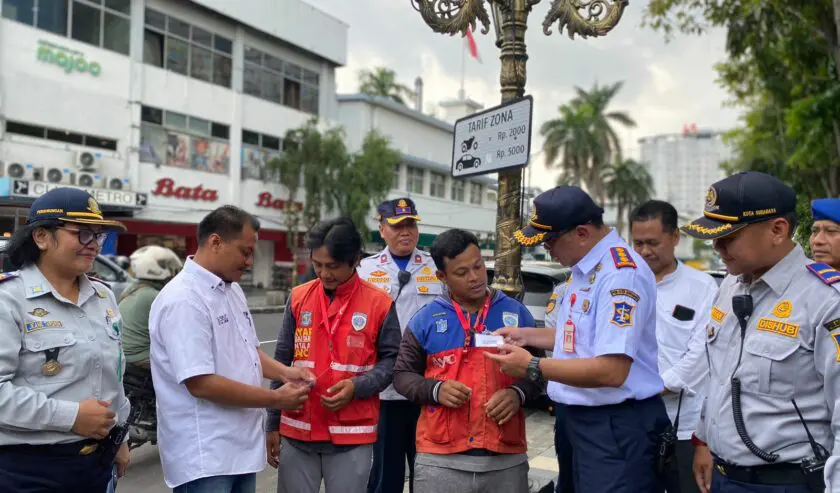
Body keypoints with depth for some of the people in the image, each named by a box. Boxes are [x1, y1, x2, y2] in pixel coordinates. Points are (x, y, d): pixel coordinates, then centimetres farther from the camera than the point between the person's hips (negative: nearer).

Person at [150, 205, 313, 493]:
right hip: (204, 456, -9)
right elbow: (200, 383, -25)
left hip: (242, 445, 9)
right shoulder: (183, 300, -20)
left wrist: (283, 372, 2)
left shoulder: (232, 289, 10)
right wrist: (276, 399, -19)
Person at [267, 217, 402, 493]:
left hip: (353, 435, -2)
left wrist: (357, 387, -17)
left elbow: (391, 361, 0)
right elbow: (282, 362, 8)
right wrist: (272, 425, 8)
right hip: (297, 432, 3)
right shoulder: (298, 298, 4)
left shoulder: (380, 303, -5)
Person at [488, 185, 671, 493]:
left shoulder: (620, 273, -24)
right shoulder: (584, 269, 10)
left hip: (618, 426, -10)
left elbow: (612, 371, -29)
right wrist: (528, 336, 12)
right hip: (586, 420, 10)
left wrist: (533, 367, -22)